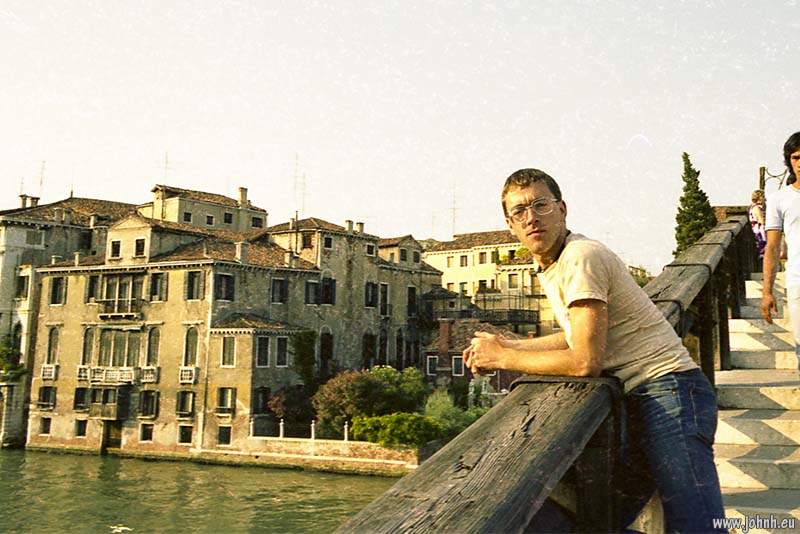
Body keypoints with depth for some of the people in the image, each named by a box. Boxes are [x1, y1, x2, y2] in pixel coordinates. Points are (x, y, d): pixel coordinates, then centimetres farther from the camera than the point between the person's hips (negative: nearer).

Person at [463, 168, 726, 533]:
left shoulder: (581, 257, -16)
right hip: (637, 400, 10)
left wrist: (504, 359, -8)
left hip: (668, 390, -10)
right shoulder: (548, 264, 14)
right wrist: (507, 345, 16)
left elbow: (586, 361, -20)